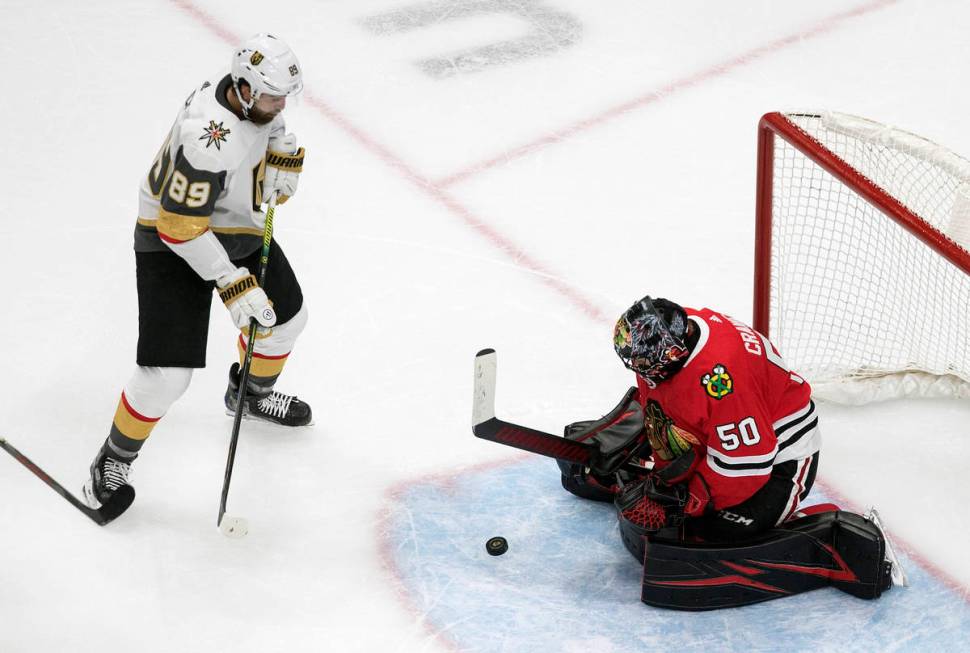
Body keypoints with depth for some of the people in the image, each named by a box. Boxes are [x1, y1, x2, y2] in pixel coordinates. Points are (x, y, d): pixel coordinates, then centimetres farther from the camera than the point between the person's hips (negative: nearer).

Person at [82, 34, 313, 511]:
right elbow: (181, 227, -32)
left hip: (238, 227, 9)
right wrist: (234, 285, -31)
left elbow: (272, 126, 14)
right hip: (173, 242, -9)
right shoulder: (209, 139, -38)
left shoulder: (252, 93, -13)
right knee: (168, 372, -12)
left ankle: (250, 394, 51)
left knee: (286, 315, 21)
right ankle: (113, 462, 11)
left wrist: (284, 157, -8)